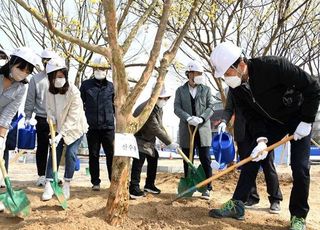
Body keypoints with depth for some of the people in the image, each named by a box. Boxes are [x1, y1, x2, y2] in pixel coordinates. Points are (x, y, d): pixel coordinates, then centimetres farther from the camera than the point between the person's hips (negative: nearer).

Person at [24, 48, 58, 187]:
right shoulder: (36, 79, 0)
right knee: (42, 148, 7)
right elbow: (30, 100, 3)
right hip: (42, 119, -1)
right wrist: (28, 117, 1)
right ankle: (41, 175, 18)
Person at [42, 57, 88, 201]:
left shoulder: (74, 92, -26)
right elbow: (50, 111, -3)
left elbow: (73, 117, -27)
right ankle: (48, 186, -1)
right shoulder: (50, 92, -10)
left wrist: (61, 134, -31)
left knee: (70, 153, -9)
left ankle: (66, 185, 7)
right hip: (58, 128, 4)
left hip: (75, 127, -4)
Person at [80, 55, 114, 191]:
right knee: (93, 155, 7)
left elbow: (115, 105, 13)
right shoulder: (86, 85, 5)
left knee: (111, 154, 1)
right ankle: (95, 182, 17)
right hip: (92, 126, 0)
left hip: (108, 126, 0)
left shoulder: (110, 86, 7)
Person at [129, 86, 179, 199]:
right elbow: (155, 128, -32)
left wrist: (169, 141, 3)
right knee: (139, 159, -23)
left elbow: (159, 126, 9)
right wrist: (169, 143, -29)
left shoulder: (158, 108, 1)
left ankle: (149, 184, 26)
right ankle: (134, 188, -21)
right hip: (137, 137, -10)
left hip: (148, 138, 10)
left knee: (153, 157, 12)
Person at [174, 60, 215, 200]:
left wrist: (201, 118, -16)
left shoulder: (206, 90, 9)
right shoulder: (180, 90, 9)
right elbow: (177, 108, -1)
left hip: (203, 129, -1)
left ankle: (207, 189, 2)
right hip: (186, 130, 1)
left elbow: (210, 108, 2)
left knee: (205, 160, -4)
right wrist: (188, 118, -18)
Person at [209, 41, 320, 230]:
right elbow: (252, 116, -7)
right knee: (252, 158, -1)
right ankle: (237, 205, 6)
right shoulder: (237, 87, -14)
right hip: (271, 121, 6)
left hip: (299, 117, -5)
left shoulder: (274, 66, -34)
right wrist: (262, 139, -23)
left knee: (300, 168, -12)